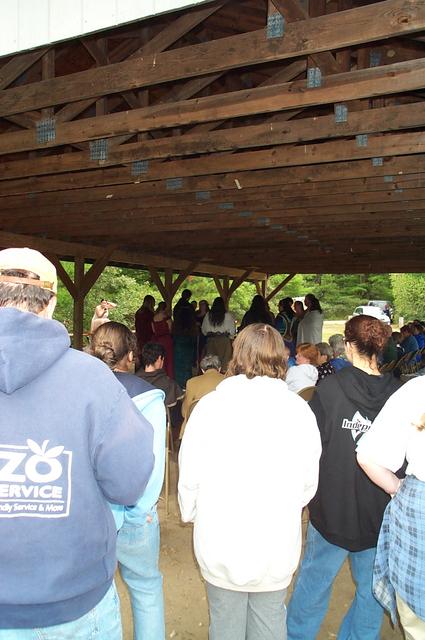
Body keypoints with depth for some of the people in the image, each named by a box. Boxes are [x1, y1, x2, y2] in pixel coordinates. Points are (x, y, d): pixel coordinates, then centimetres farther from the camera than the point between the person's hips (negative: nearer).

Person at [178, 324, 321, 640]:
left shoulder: (210, 405, -15)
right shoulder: (299, 410, -12)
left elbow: (189, 476, -9)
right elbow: (308, 482, -4)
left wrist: (192, 514, 11)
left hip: (220, 544, 0)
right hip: (278, 545, 1)